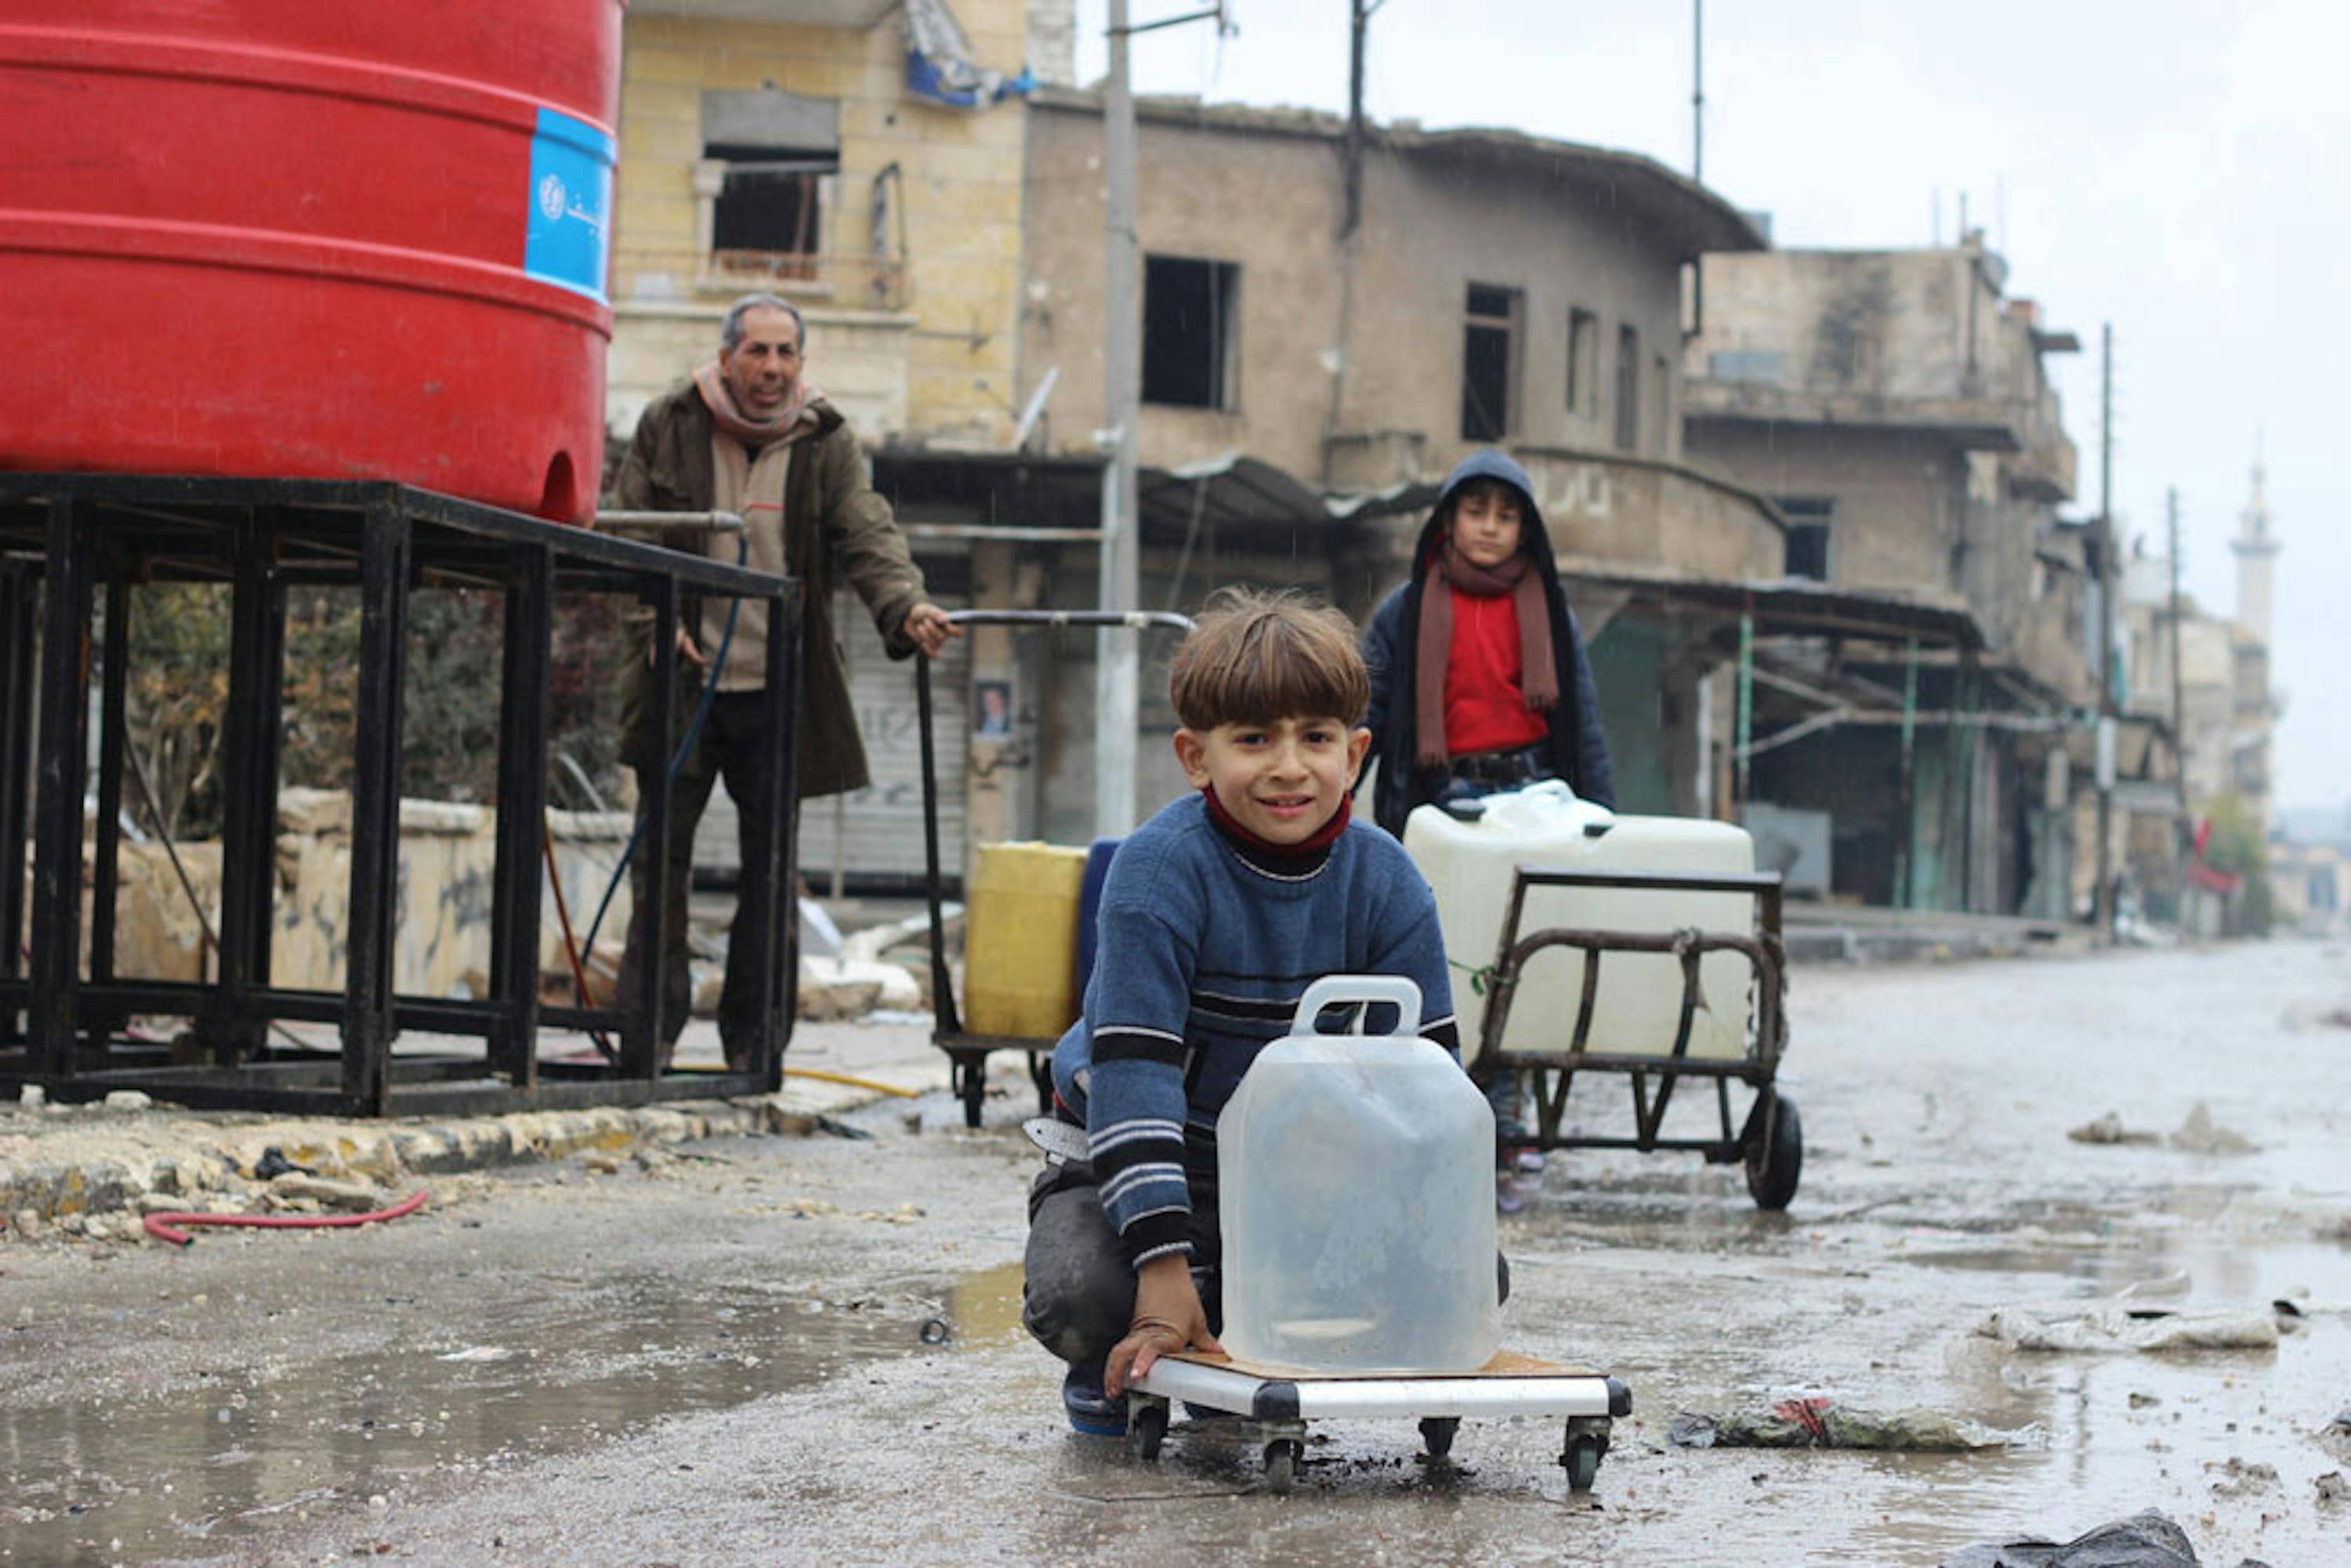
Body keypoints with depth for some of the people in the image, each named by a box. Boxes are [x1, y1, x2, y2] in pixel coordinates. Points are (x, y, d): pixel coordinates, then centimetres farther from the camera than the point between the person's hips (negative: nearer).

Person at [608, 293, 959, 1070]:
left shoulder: (827, 444, 2)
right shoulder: (669, 427, 1)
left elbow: (867, 537, -8)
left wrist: (906, 607, -28)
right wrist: (653, 623, -9)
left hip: (782, 687, 1)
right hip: (683, 681, -1)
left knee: (771, 866, 5)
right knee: (661, 856, 2)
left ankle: (752, 1040, 14)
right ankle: (652, 1027, 11)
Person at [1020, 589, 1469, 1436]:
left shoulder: (1386, 884, -10)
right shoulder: (1161, 869, -22)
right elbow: (1132, 1070, -27)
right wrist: (1165, 1262, -34)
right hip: (1158, 1163, -4)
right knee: (1079, 1295, -32)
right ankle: (1117, 1367, 8)